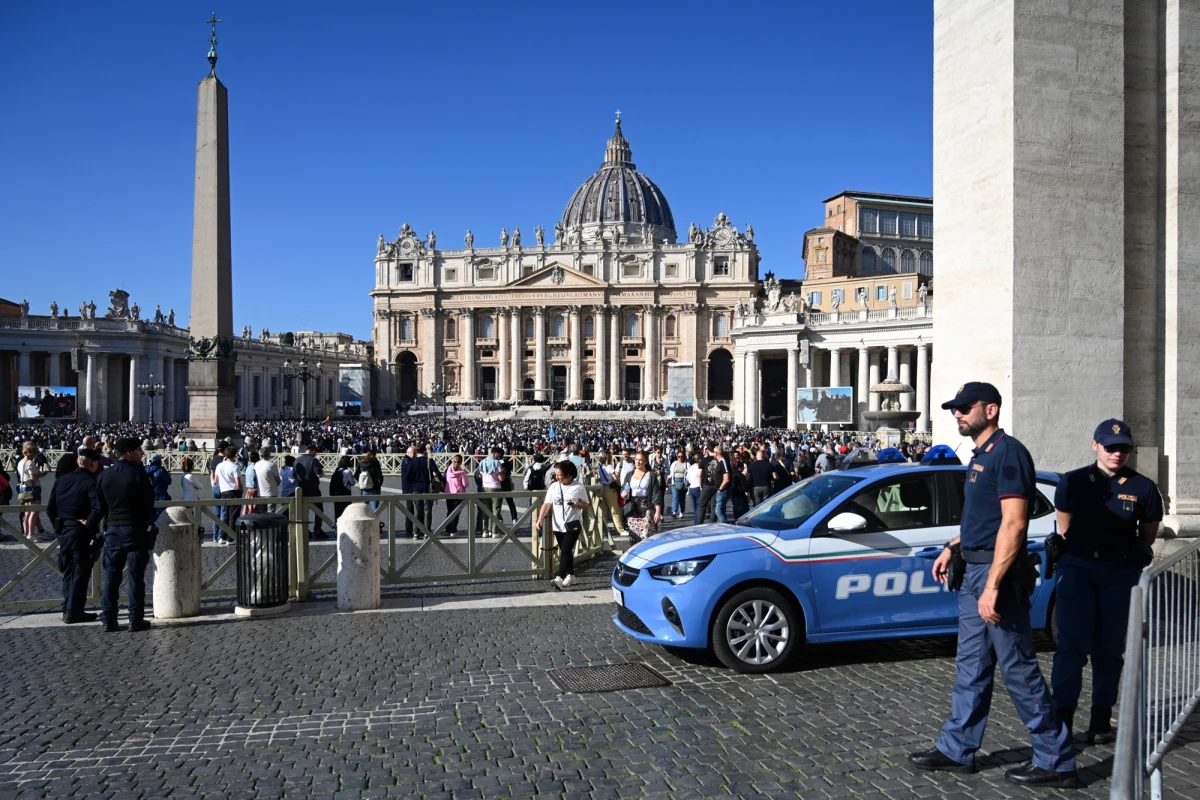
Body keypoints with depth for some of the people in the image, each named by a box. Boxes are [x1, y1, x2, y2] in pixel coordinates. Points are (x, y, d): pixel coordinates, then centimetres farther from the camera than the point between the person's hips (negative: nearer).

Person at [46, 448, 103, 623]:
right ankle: (74, 613, 5)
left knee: (68, 571, 18)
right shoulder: (91, 482, -14)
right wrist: (89, 524, -13)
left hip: (63, 531, 7)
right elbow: (98, 508, -26)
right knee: (80, 573, 2)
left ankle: (67, 609, 24)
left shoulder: (61, 480, 7)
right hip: (81, 532, -7)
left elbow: (50, 508, 9)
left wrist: (57, 525, 15)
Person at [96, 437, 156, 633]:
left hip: (113, 530, 5)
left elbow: (101, 505, 8)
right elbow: (149, 503, -10)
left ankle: (109, 621, 11)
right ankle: (136, 620, 5)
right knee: (136, 577, 1)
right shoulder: (139, 474, -12)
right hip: (136, 530, -4)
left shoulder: (104, 475, 4)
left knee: (111, 576, 9)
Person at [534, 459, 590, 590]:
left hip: (573, 525, -4)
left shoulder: (578, 488, -6)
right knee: (565, 551, 14)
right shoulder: (554, 487, 2)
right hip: (558, 525, 4)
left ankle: (559, 578, -18)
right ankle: (570, 575, 29)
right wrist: (540, 518, -16)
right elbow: (547, 504, -3)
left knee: (565, 551, -12)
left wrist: (578, 505, -22)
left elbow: (586, 504, 1)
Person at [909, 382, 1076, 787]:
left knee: (1019, 669, -1)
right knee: (971, 666, 14)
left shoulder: (1008, 453, -16)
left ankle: (1056, 761, 13)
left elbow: (1013, 524, -22)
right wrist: (951, 549, 21)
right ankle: (956, 750, 23)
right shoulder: (980, 456, 15)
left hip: (998, 573, -10)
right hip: (974, 571, 10)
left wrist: (992, 585, -25)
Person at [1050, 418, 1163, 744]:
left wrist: (1129, 558, 12)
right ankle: (1062, 718, 0)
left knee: (1109, 649, 9)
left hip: (1120, 573, 1)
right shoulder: (1072, 482, 0)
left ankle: (1101, 721, 20)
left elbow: (1147, 537, 12)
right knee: (1072, 646, -4)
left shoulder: (1143, 488, -1)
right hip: (1077, 568, -1)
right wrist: (1081, 554, 8)